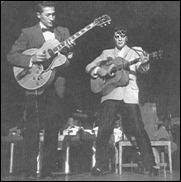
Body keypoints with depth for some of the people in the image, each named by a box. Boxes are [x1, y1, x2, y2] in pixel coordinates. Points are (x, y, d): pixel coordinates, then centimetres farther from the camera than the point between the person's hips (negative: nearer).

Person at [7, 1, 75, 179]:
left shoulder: (63, 31, 14)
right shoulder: (28, 33, 5)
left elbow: (68, 62, 11)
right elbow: (11, 56, -1)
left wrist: (69, 51, -11)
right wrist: (31, 59, -16)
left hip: (56, 87, 3)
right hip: (35, 86, -3)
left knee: (53, 130, 4)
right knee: (32, 130, -4)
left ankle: (47, 170, 14)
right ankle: (30, 172, 3)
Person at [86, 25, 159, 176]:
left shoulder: (136, 51, 16)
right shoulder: (106, 53, 20)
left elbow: (141, 68, -2)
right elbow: (89, 67, 16)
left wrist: (145, 62, -26)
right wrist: (99, 70, -6)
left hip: (129, 95, -1)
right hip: (109, 94, 2)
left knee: (138, 129, -8)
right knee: (104, 129, -6)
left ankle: (150, 165, 0)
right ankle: (100, 165, 4)